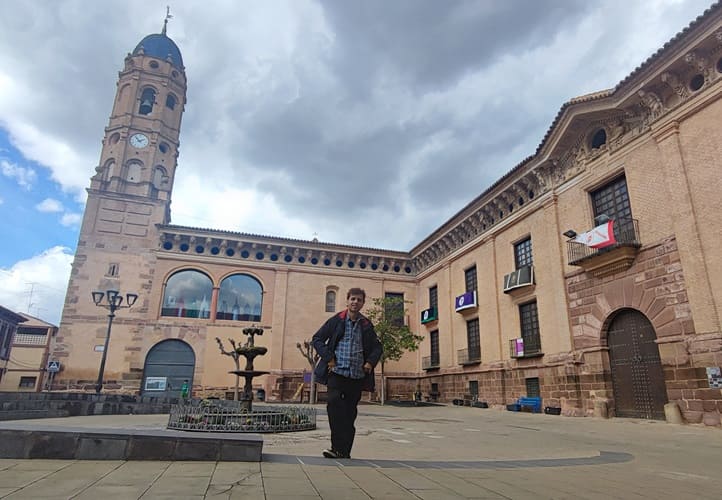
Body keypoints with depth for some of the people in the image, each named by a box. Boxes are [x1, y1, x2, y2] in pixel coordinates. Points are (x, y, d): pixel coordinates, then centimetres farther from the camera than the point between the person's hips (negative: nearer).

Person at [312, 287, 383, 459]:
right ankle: (338, 447, -13)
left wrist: (370, 362, 2)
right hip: (337, 372, -2)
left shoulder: (366, 325, 11)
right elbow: (317, 339, 3)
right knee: (333, 402, -20)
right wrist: (328, 358, -7)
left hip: (357, 375, 3)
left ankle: (344, 451, 14)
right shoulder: (336, 320, 3)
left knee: (350, 412, 5)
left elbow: (377, 347, 20)